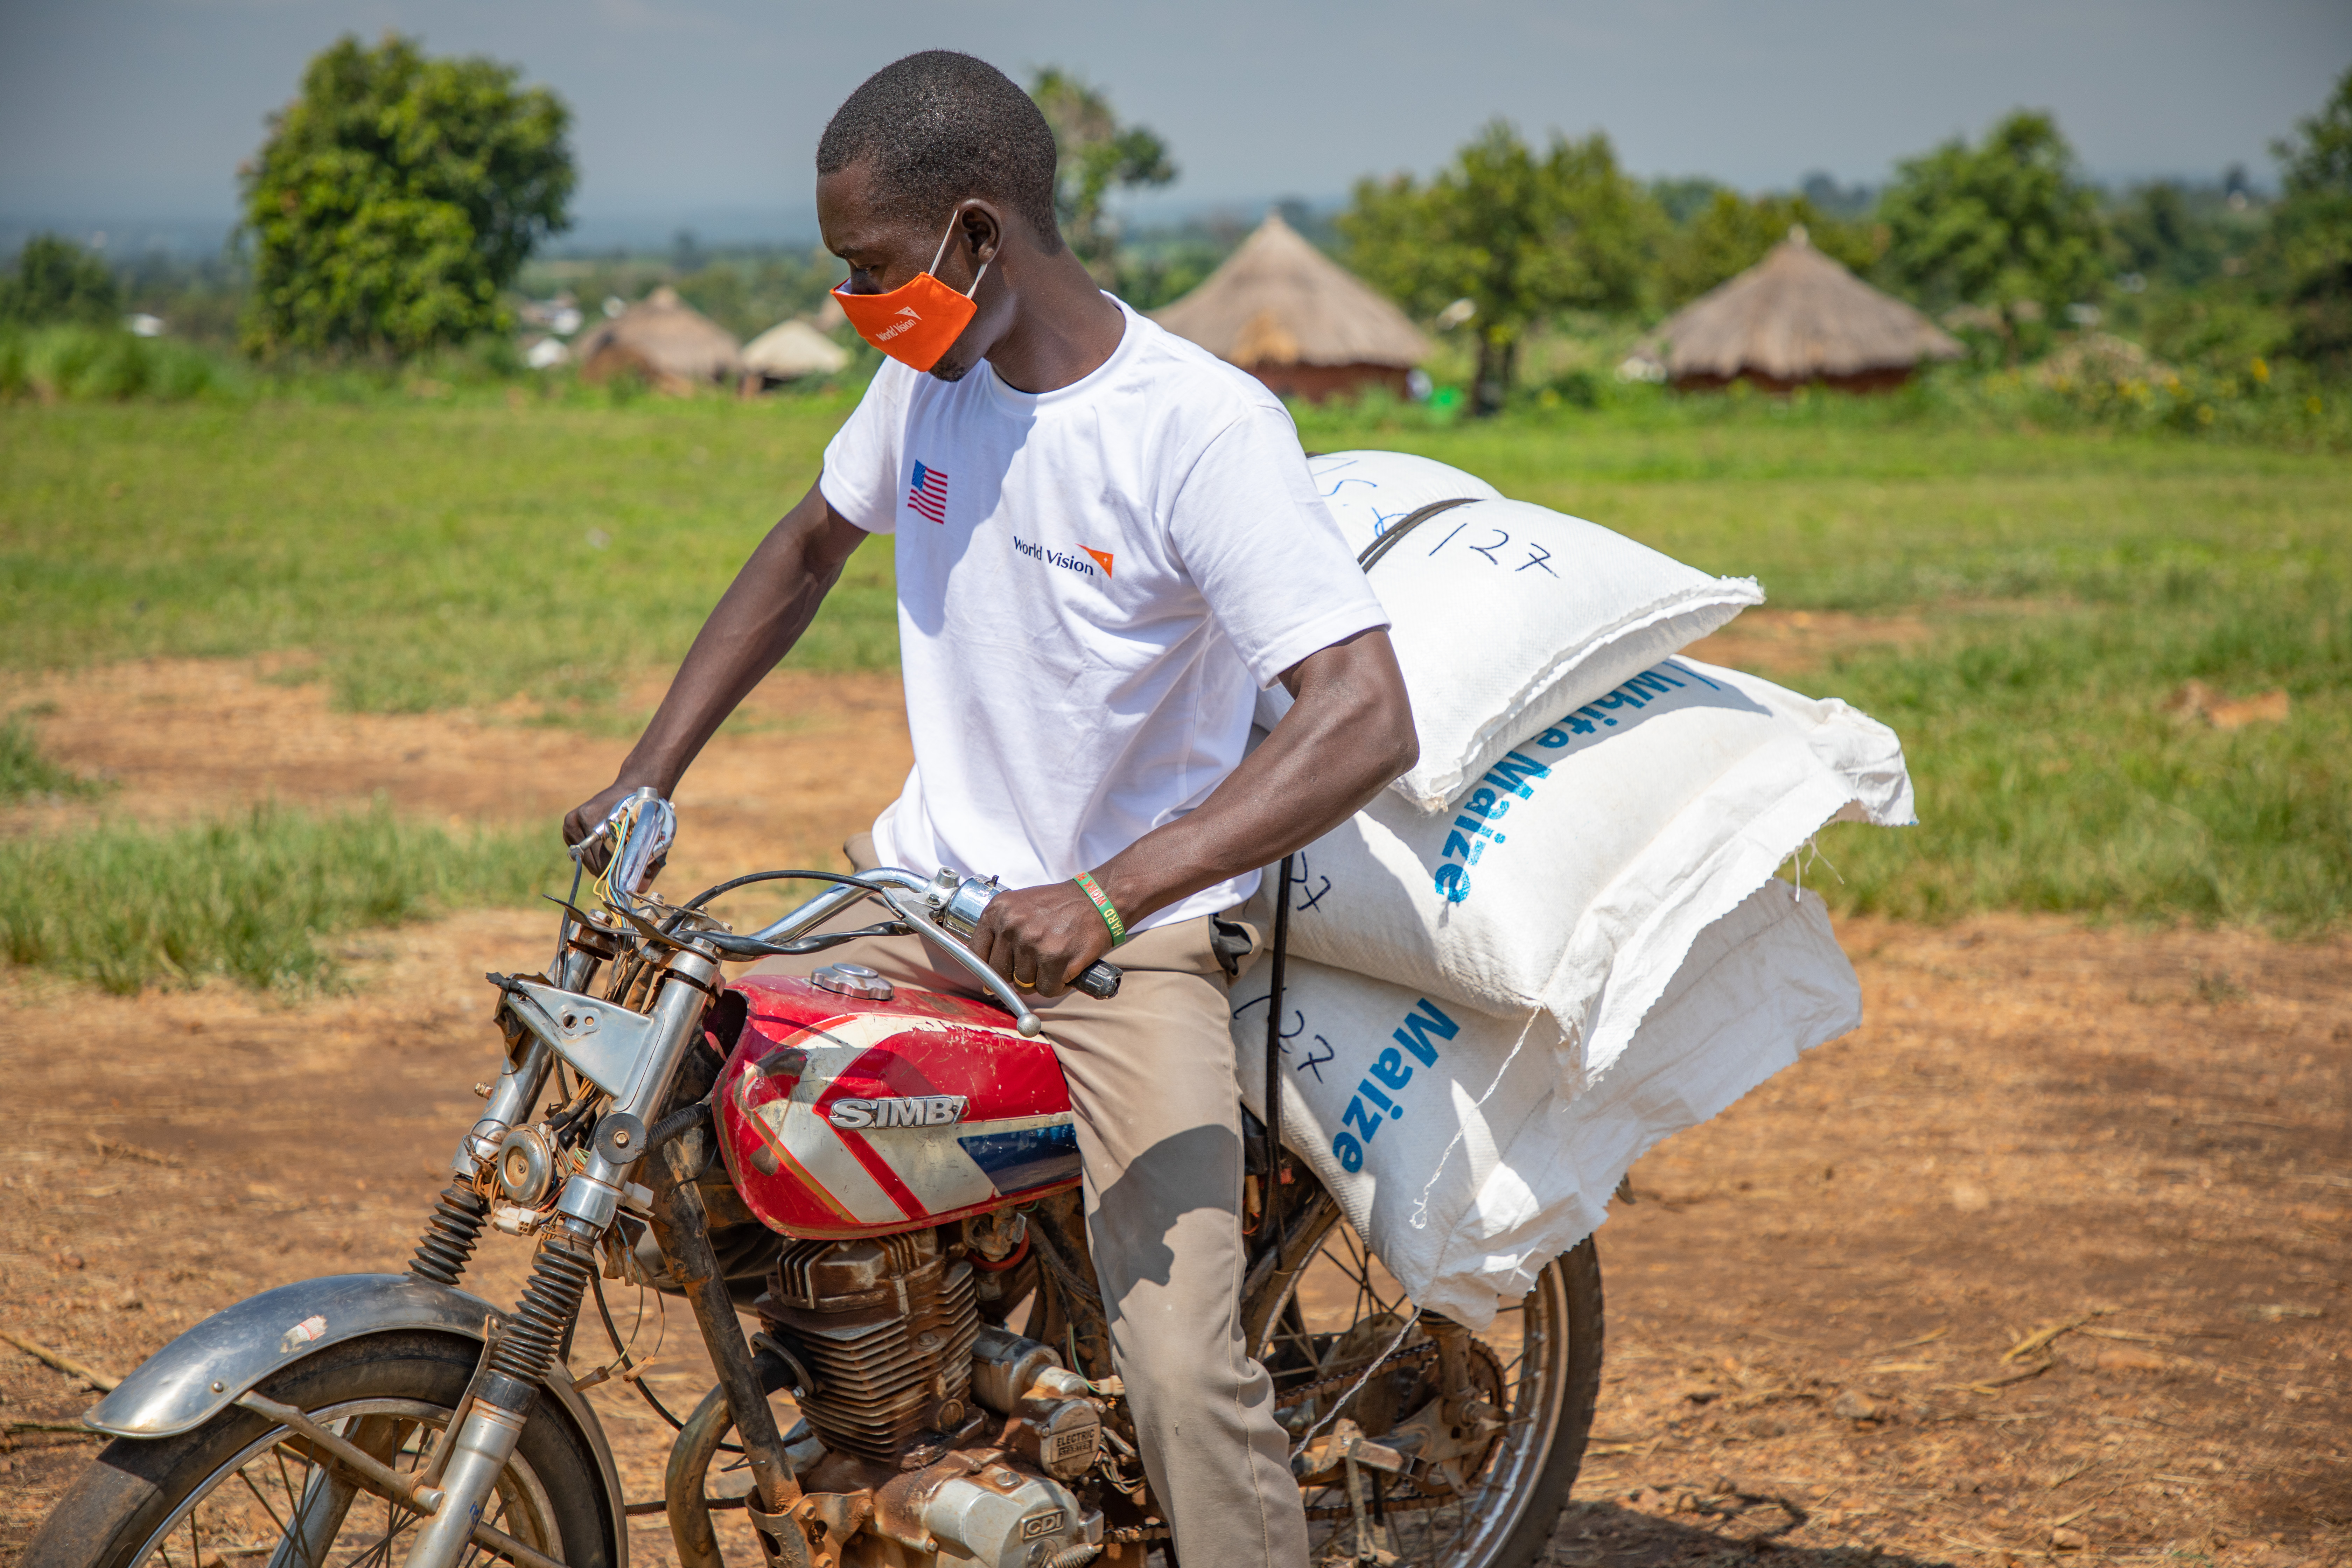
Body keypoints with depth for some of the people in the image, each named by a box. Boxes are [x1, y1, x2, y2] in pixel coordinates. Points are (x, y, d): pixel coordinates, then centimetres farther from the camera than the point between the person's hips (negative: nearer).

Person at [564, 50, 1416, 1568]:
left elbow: (1367, 717, -31)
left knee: (1184, 1373, -20)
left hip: (1132, 934, -6)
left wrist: (1107, 898, -39)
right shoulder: (929, 376, 0)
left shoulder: (1204, 426, -21)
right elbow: (806, 553, 20)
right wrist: (646, 779, 12)